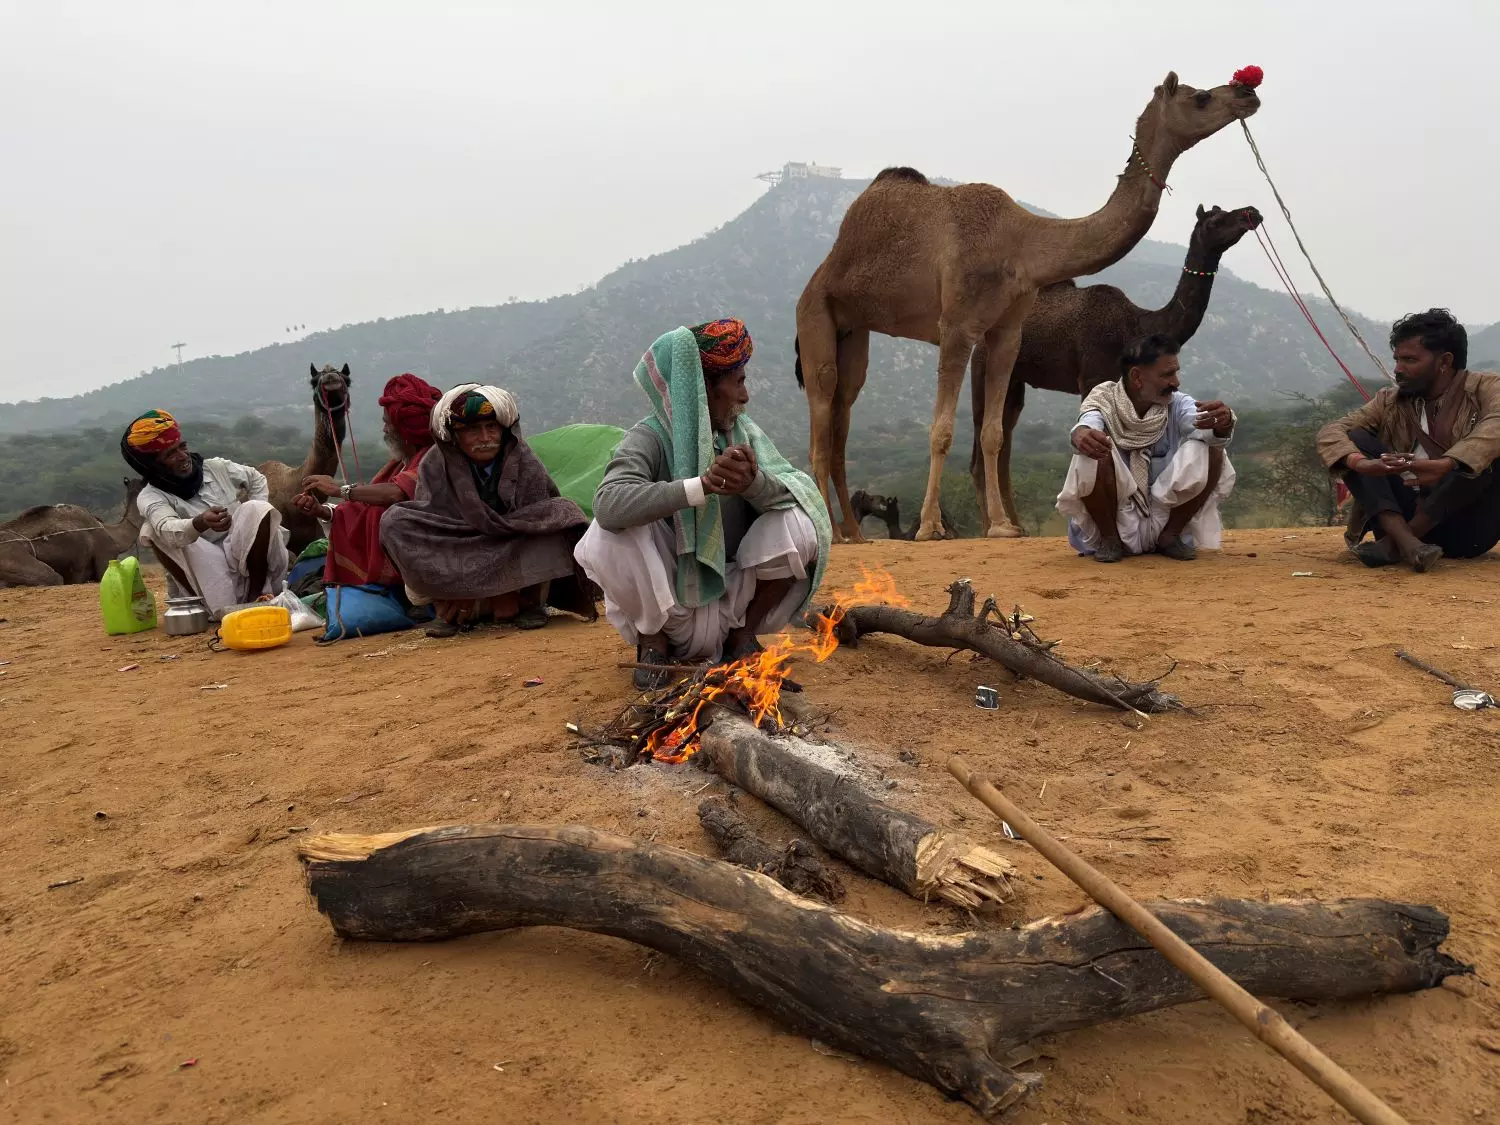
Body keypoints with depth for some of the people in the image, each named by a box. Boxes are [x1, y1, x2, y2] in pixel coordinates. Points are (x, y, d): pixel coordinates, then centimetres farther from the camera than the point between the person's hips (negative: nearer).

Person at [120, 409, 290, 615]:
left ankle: (257, 597, -18)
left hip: (246, 559, 2)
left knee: (255, 509, -24)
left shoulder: (216, 467, 6)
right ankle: (223, 610, -32)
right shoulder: (151, 497, -7)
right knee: (152, 530, -24)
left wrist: (256, 521, 9)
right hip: (212, 576, -2)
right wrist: (200, 524, -52)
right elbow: (167, 529, -30)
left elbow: (256, 479, 24)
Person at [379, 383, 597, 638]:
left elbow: (533, 526, -17)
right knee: (394, 521, -19)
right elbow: (430, 530, -12)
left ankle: (531, 603, -12)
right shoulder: (434, 466, -10)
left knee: (561, 513, -28)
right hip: (458, 564, 2)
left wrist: (508, 592, -21)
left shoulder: (525, 464, -15)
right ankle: (448, 610, -14)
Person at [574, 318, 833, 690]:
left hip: (733, 597, 3)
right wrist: (702, 485, -42)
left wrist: (754, 482, -37)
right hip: (666, 605, -3)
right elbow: (608, 505, -34)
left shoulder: (744, 432, 0)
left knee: (801, 525, -19)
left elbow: (800, 494, -15)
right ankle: (653, 640, -2)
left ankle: (743, 634, 4)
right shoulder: (650, 438, -15)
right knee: (612, 534, -30)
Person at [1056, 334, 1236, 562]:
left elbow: (1204, 427, -24)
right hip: (1115, 517, -2)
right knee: (1093, 454, -28)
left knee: (1210, 451, -18)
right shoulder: (1104, 400, -10)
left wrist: (1223, 424, -49)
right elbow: (1089, 422, -33)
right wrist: (1082, 434, -58)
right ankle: (1108, 539, -6)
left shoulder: (1177, 404, -3)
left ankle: (1170, 536, 0)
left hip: (1164, 516, 2)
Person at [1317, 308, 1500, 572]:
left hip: (1468, 526, -3)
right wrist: (1360, 463, -27)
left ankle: (1392, 543, -27)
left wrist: (1444, 465, -42)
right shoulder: (1389, 401, 11)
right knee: (1354, 439, -10)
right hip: (1408, 516, 3)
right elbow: (1330, 432, -4)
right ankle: (1405, 542, -31)